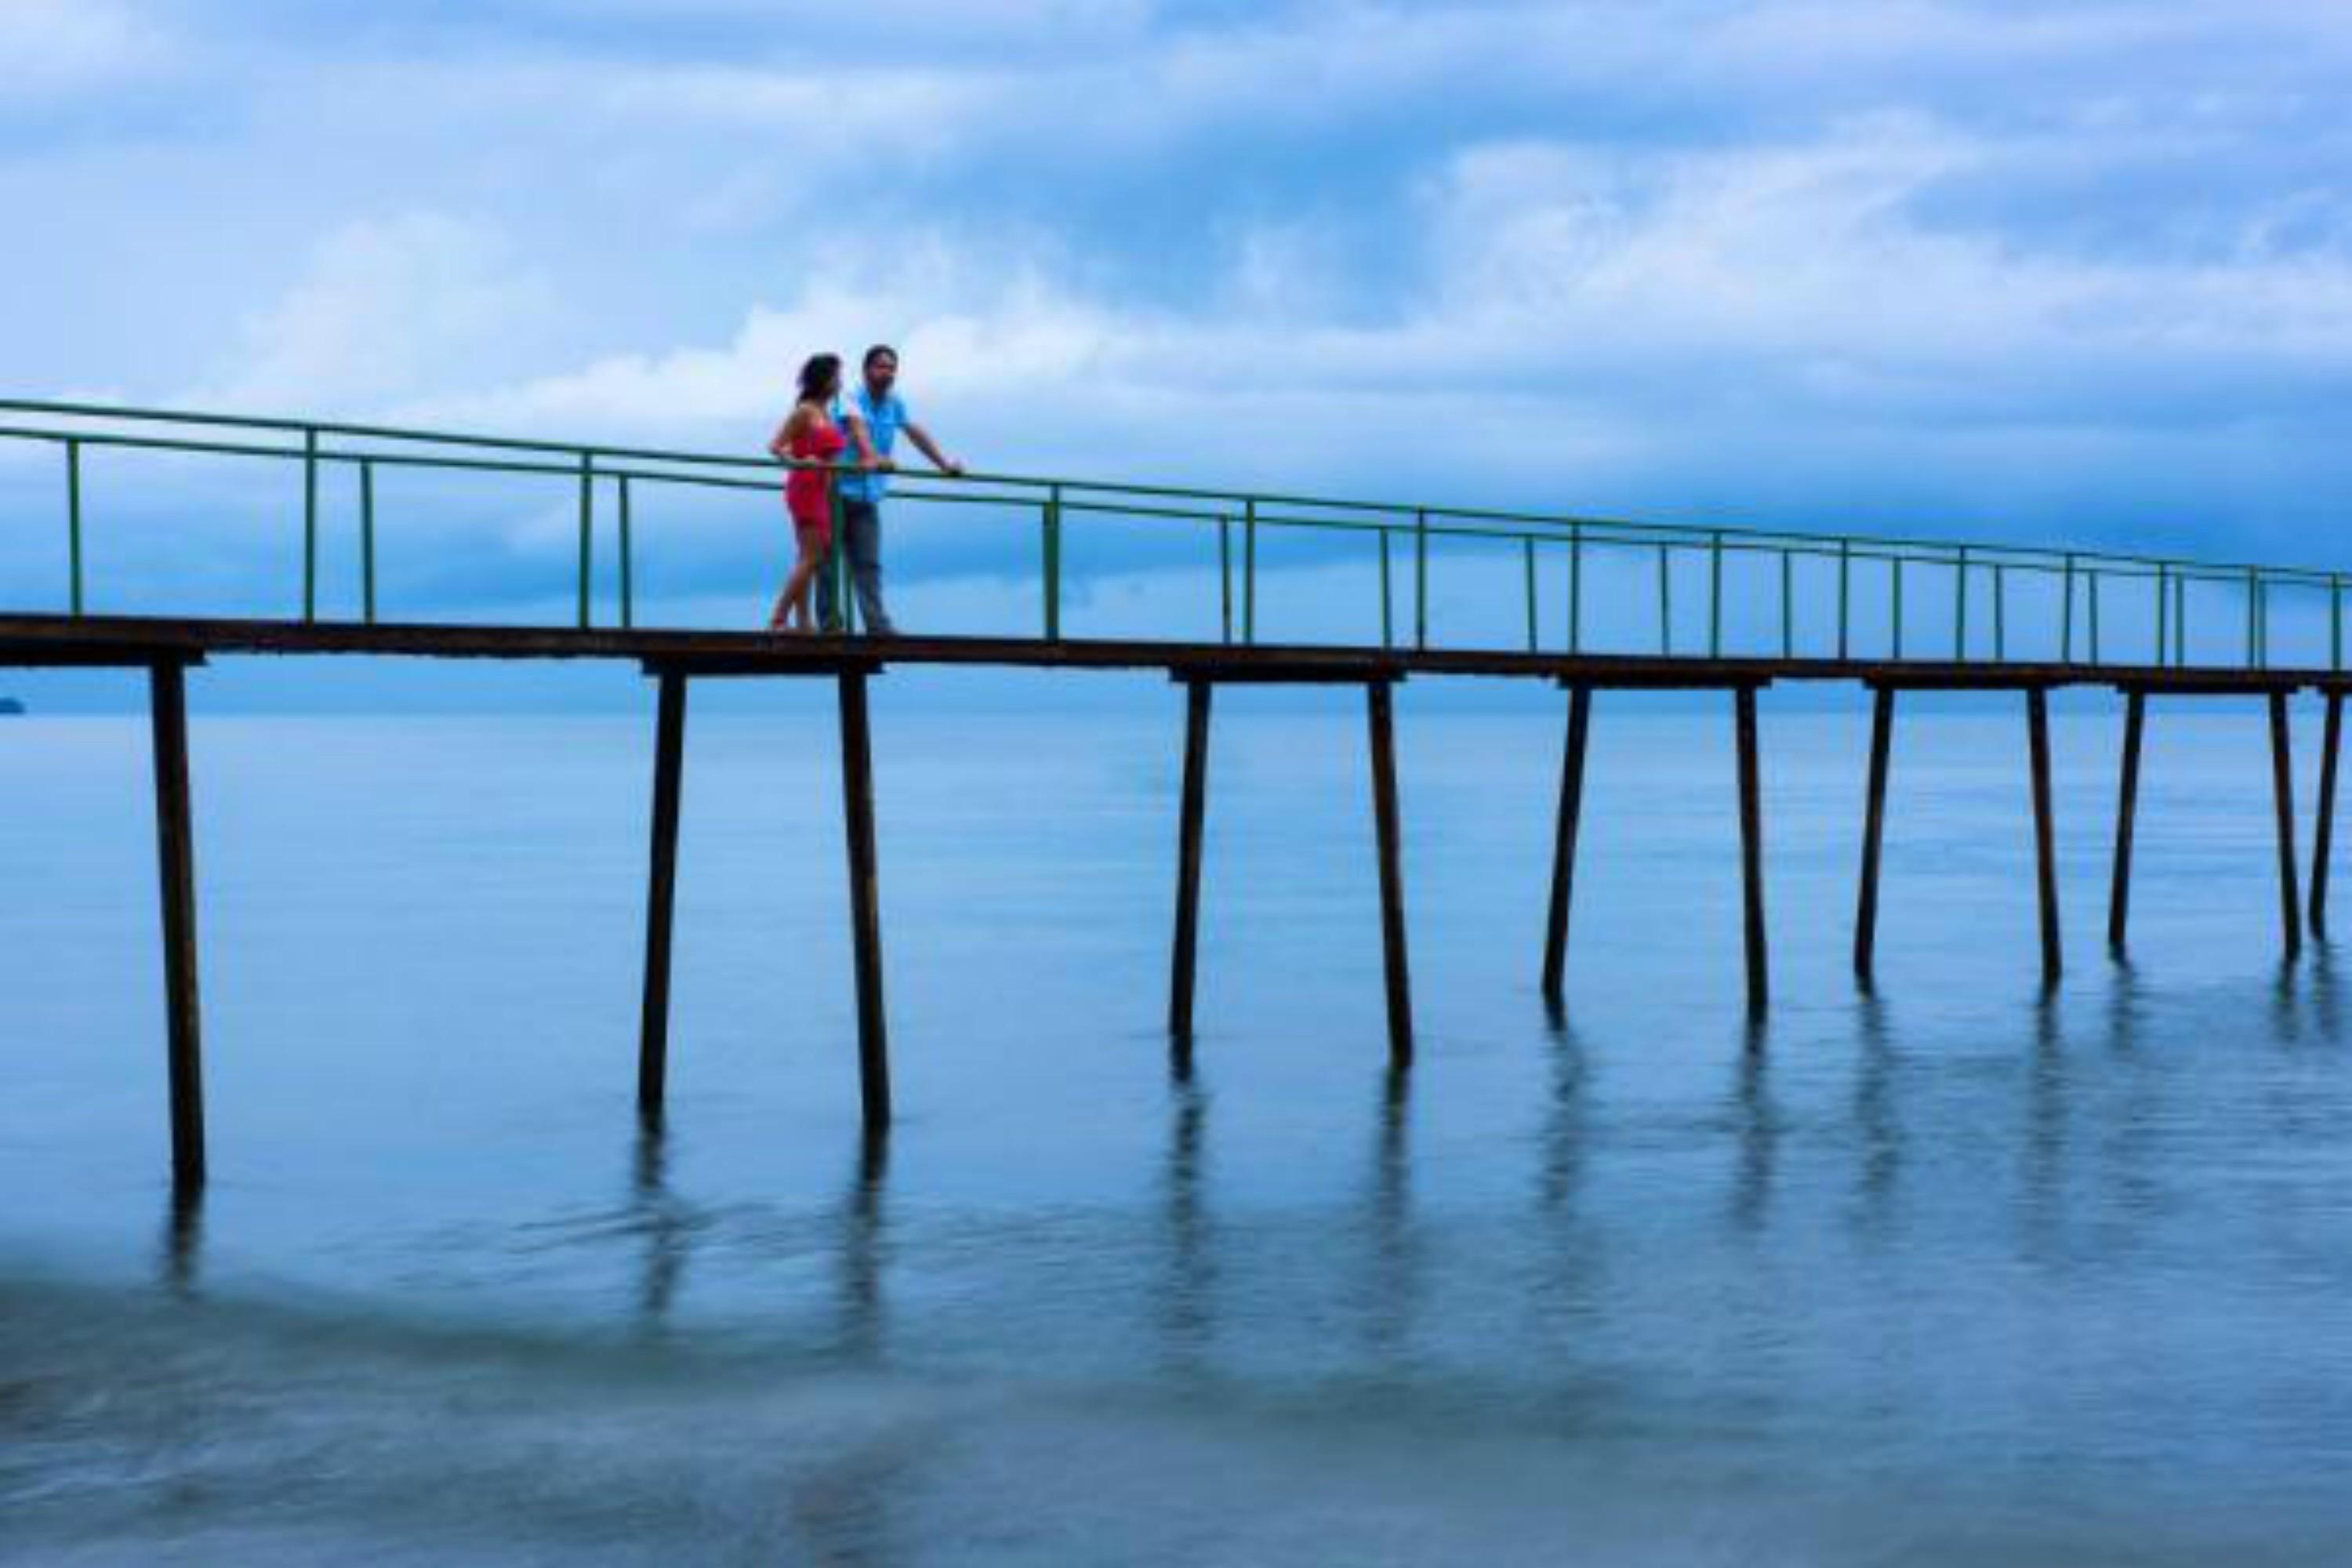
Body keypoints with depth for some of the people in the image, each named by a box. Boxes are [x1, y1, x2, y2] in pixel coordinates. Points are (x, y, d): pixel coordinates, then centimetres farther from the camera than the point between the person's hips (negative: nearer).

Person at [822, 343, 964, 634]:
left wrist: (944, 464, 11)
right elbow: (857, 426, -29)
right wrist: (871, 458, -46)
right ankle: (830, 623, 3)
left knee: (869, 563, -3)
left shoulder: (895, 403, 9)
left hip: (867, 496, 5)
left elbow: (916, 433, 16)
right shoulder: (851, 398, -11)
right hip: (837, 490, -5)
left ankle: (877, 624, -10)